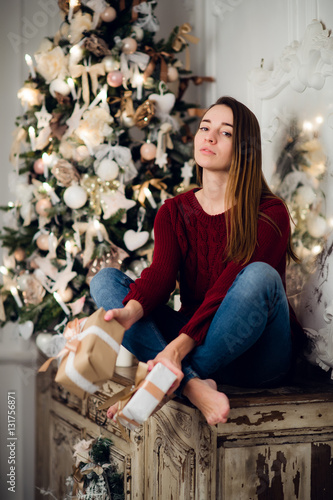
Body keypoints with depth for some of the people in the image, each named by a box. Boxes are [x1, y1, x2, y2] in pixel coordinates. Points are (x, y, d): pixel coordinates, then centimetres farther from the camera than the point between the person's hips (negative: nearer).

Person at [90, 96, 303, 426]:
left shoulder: (269, 214, -8)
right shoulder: (173, 212, 7)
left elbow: (228, 290, -20)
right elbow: (160, 273, -11)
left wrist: (179, 347, -34)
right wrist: (132, 311, -34)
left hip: (256, 359, -4)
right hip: (194, 337, 4)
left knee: (258, 274, -34)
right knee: (104, 279, -12)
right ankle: (193, 385, -33)